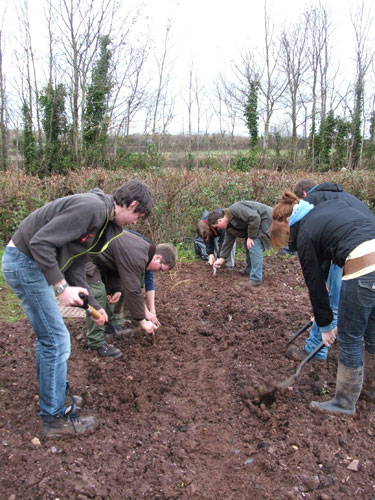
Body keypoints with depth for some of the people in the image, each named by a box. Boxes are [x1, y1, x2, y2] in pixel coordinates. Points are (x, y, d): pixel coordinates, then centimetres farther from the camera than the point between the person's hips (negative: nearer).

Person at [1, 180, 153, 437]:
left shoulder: (102, 218, 11)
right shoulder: (91, 207, -21)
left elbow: (76, 267, 14)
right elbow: (40, 242, -26)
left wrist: (94, 305, 12)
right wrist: (61, 286, -23)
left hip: (29, 264, 10)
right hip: (25, 263, -10)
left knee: (47, 336, 20)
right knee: (56, 340, -4)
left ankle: (51, 395, 37)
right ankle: (56, 416, 11)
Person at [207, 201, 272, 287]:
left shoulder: (235, 209, -26)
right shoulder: (229, 225, 6)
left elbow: (254, 217, -30)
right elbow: (228, 242, 14)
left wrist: (251, 237, -21)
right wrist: (222, 258, 14)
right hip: (257, 222, 10)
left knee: (254, 247, -16)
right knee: (248, 245, 16)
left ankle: (256, 280, -14)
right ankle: (250, 270, 31)